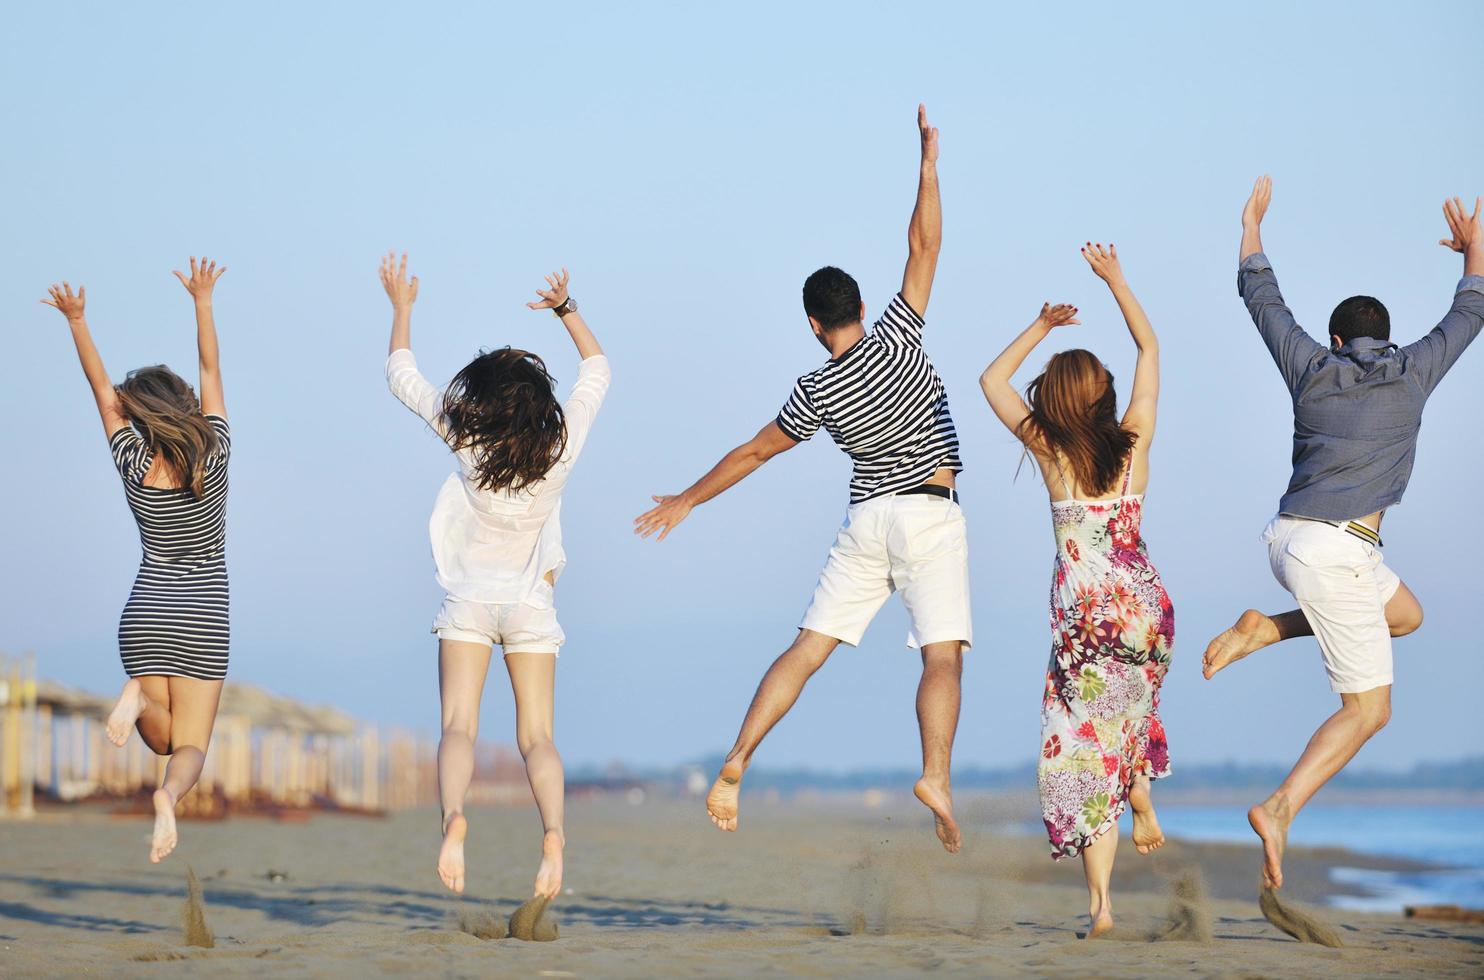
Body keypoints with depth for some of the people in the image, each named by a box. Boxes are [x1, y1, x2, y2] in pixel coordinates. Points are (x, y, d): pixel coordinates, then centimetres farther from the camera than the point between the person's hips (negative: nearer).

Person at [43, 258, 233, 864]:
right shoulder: (214, 457, -7)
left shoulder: (134, 465, -7)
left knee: (163, 739, 15)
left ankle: (139, 700, -19)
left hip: (144, 619, 1)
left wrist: (77, 320, 6)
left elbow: (101, 388, 1)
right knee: (191, 745, -2)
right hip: (203, 621, -1)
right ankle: (169, 794, -37)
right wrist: (203, 302, 7)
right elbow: (211, 372, 1)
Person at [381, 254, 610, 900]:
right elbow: (597, 368, 10)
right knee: (537, 737, 1)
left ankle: (453, 816, -36)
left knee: (458, 729, -8)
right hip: (533, 605, 2)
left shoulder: (467, 438, -13)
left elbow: (402, 376, 1)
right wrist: (566, 309, 12)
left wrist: (401, 305, 11)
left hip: (469, 601, -2)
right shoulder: (562, 443, -8)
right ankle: (553, 830, -24)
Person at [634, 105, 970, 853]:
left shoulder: (816, 392, 1)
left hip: (865, 521, 2)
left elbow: (753, 453, 9)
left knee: (807, 648, 6)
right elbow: (924, 245, -4)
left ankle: (738, 759, -4)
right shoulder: (897, 336, -4)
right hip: (929, 514, -2)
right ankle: (936, 776, -28)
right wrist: (928, 161, 0)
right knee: (942, 652, -9)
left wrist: (687, 502, 20)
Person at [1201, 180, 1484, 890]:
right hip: (1337, 551, -6)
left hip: (1286, 539, 6)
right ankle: (1280, 810, -16)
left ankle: (1265, 631, 13)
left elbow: (1262, 301, 23)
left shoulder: (1312, 370, 9)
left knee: (1405, 615, 28)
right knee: (1367, 710, 2)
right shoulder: (1412, 373, 3)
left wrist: (1252, 227, 36)